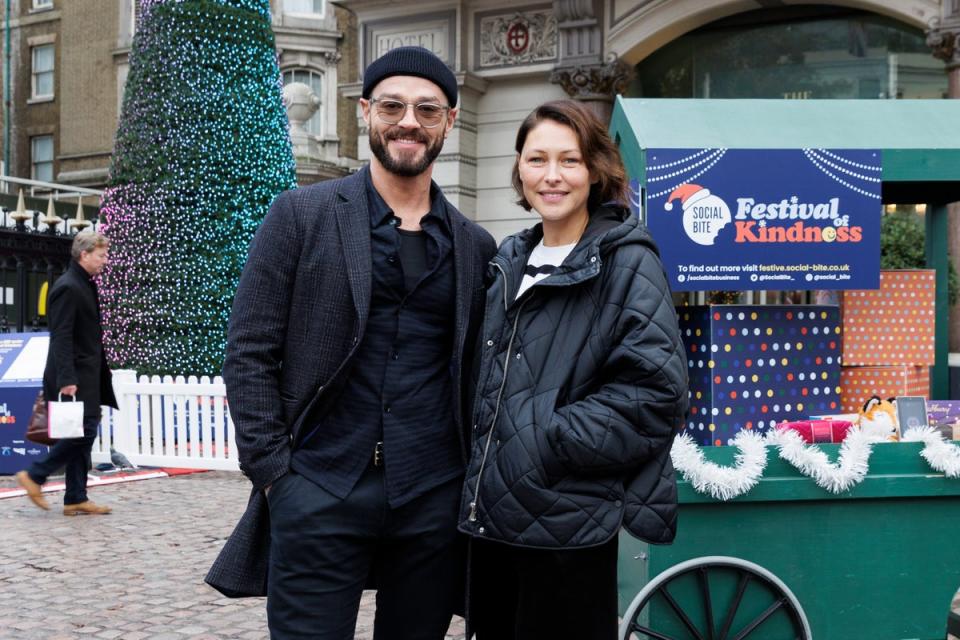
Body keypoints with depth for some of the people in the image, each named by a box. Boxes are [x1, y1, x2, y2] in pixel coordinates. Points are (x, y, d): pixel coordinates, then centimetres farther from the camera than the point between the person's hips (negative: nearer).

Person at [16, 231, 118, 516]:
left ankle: (76, 498, 13)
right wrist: (66, 379, -26)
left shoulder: (85, 286, 15)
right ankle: (34, 476, 3)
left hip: (87, 376, 10)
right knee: (84, 432, -10)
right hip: (74, 378, -10)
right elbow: (61, 337, -21)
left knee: (84, 434, 9)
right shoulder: (67, 288, -14)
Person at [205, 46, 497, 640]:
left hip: (434, 502, 3)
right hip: (319, 497, -3)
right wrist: (274, 472, -8)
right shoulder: (302, 214, 1)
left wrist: (474, 479, 5)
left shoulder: (475, 245, 10)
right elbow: (249, 353, -2)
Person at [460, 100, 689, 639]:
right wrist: (480, 472, 10)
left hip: (568, 525, -7)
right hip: (493, 516, 7)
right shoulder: (512, 262, 13)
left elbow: (654, 392, -18)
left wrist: (551, 442, -18)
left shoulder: (628, 264, -9)